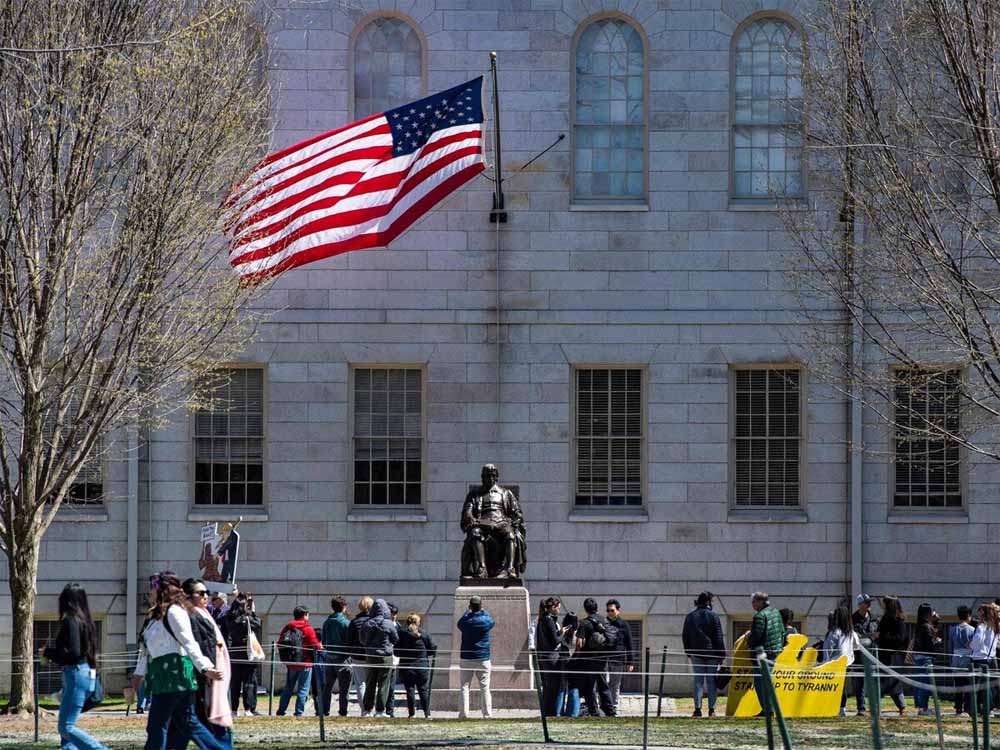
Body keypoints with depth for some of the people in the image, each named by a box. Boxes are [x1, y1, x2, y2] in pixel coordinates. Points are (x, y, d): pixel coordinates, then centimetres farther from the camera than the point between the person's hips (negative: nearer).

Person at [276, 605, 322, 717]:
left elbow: (279, 644, 8)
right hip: (305, 664, -5)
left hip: (290, 664, 5)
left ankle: (281, 711, 15)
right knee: (303, 689, 1)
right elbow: (315, 646, -9)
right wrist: (320, 646, 12)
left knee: (288, 688, 15)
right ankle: (299, 712, -4)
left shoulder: (287, 628, 4)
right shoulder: (308, 629, -10)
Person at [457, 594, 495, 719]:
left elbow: (460, 623, 19)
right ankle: (487, 713, -1)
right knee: (485, 687, 2)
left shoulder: (465, 621, -4)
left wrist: (468, 611, 29)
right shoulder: (486, 621, -7)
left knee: (465, 686, 2)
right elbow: (492, 621, 16)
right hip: (483, 659, -1)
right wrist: (483, 611, 29)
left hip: (466, 658, 1)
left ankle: (463, 713, -5)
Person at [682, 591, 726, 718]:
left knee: (698, 681, 5)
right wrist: (721, 654, -2)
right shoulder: (713, 616, -7)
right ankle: (711, 709, 1)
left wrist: (688, 652, 18)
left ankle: (697, 708, -2)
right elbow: (718, 637, -7)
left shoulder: (690, 617, 5)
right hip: (711, 653, -3)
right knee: (712, 681, 3)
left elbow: (685, 636, 10)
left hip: (696, 654, 3)